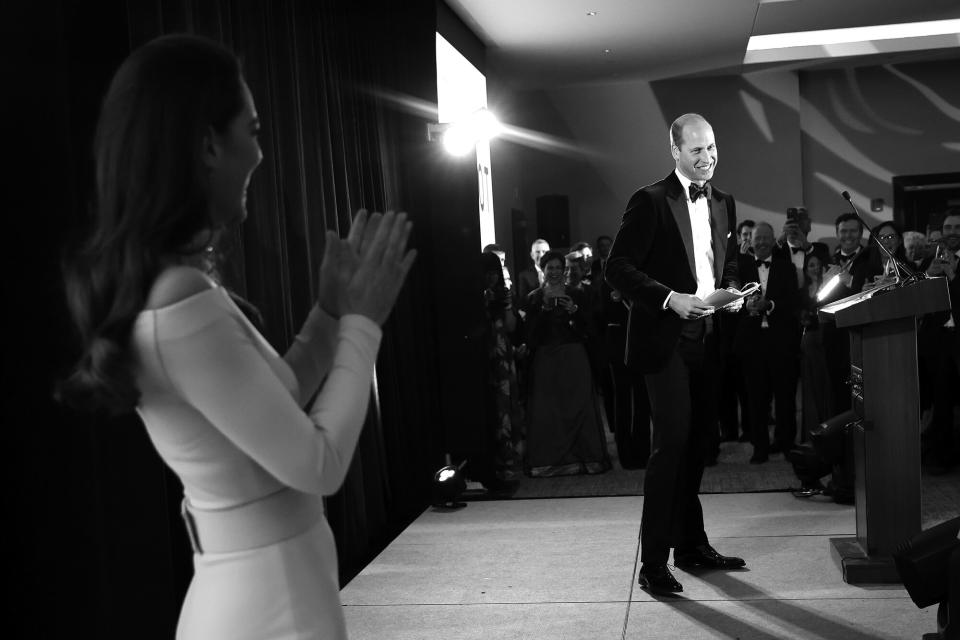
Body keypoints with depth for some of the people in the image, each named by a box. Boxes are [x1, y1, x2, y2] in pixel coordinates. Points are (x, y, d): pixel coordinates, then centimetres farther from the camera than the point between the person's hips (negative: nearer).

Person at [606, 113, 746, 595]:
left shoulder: (724, 203, 13)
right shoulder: (650, 202, -8)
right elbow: (618, 268, -13)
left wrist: (730, 288, 3)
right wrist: (670, 298, -22)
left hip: (707, 337, 7)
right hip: (666, 339, -7)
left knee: (697, 441, 13)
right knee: (672, 442, -10)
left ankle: (691, 544, 27)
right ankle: (653, 562, -2)